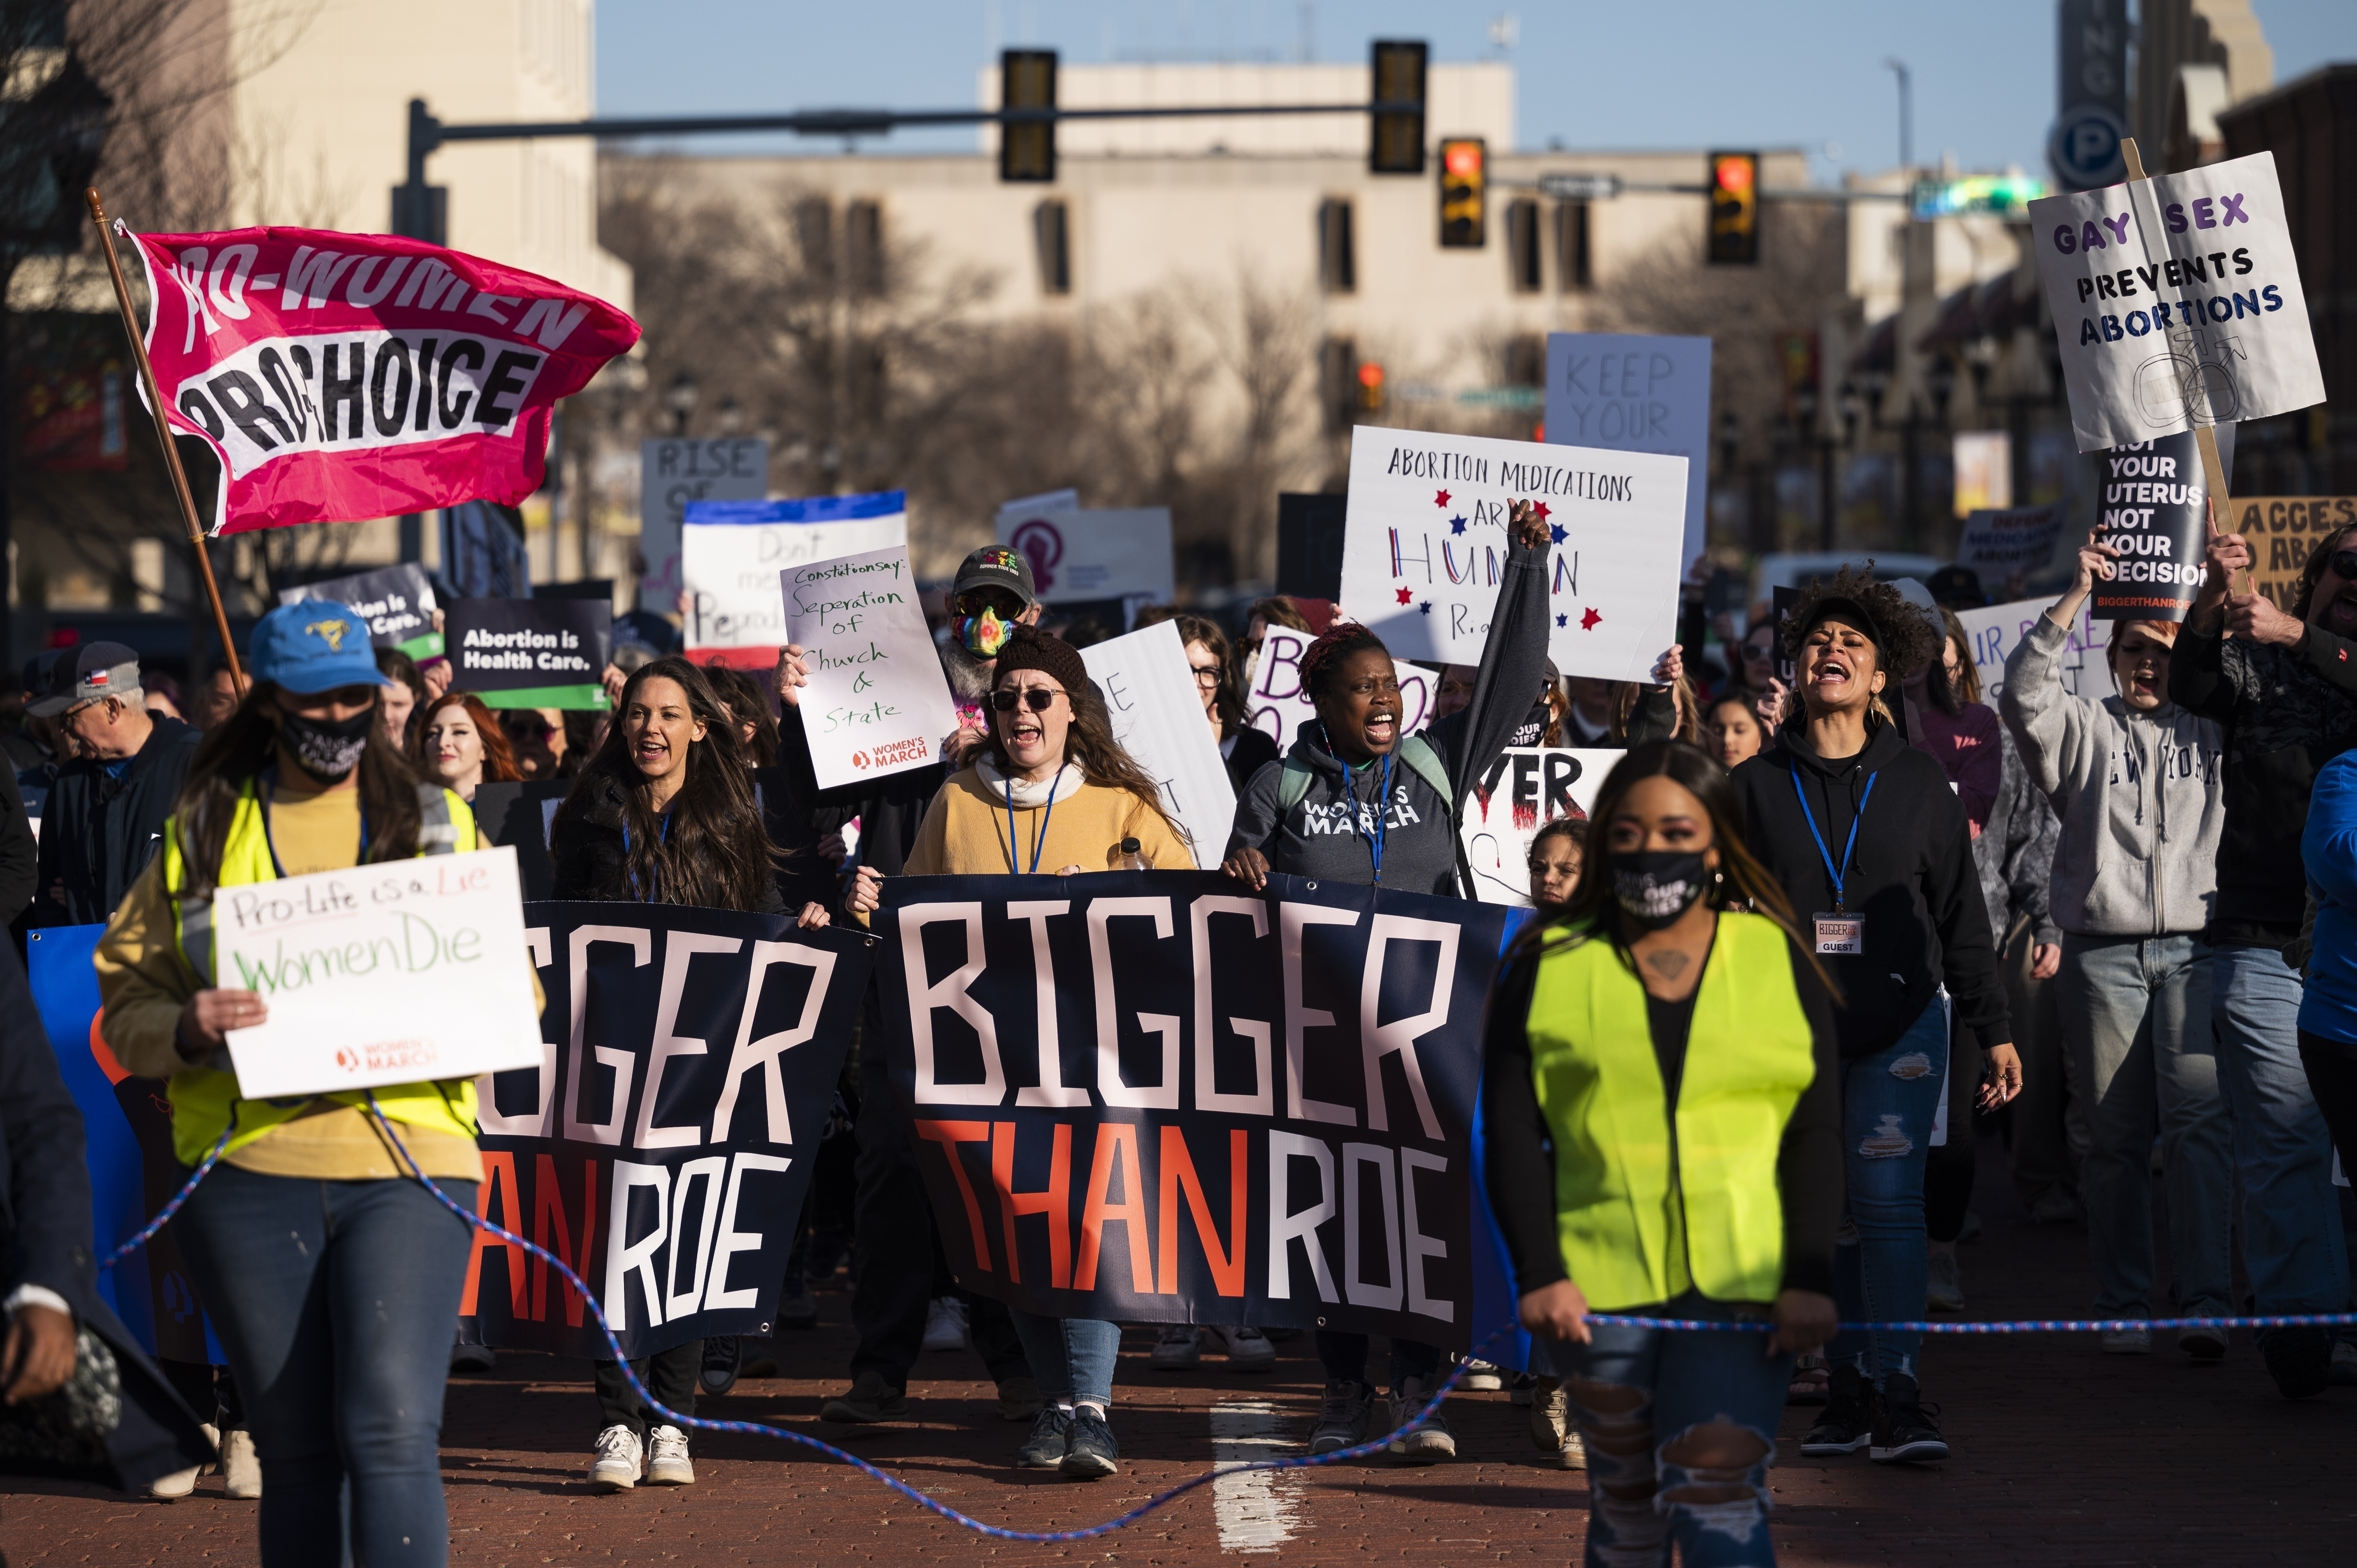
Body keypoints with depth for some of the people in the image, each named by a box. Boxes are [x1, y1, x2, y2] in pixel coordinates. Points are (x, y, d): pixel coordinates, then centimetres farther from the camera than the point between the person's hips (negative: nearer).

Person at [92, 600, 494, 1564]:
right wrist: (184, 1031, -12)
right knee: (295, 1452, 6)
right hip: (250, 1169, 1)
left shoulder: (438, 825, 13)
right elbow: (126, 996, 10)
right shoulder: (202, 833, 12)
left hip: (406, 1160, -1)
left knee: (391, 1430, -16)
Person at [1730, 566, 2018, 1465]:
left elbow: (1961, 918, 9)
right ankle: (1848, 1391, 10)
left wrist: (1995, 1032, 6)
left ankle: (1898, 1400, -13)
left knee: (1890, 1203, -10)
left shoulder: (1918, 787, 7)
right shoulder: (1755, 786, 7)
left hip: (1901, 1027, -1)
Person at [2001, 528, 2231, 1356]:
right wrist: (2076, 596, -14)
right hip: (2103, 953, 0)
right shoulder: (2085, 728, 8)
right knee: (2116, 1137, 4)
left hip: (2192, 950, 0)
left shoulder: (2211, 730, 14)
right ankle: (2122, 1308, 11)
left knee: (2199, 1124, -13)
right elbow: (2024, 696, -8)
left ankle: (2205, 1303, -17)